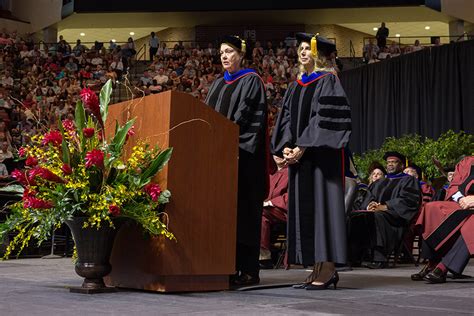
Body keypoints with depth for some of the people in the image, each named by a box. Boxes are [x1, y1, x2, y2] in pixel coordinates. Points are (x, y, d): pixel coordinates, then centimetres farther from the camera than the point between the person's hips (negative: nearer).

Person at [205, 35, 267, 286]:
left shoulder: (251, 81, -1)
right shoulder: (218, 84, 20)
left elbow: (248, 115, -11)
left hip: (241, 153, -7)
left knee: (242, 208, -7)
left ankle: (248, 270, -3)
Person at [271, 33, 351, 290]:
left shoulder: (327, 81, -2)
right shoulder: (295, 86, 19)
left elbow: (324, 117, -13)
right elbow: (287, 118, 14)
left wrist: (302, 146, -17)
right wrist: (286, 147, -2)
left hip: (321, 153, -7)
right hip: (299, 154, 7)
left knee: (320, 204, -9)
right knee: (302, 208, 4)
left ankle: (327, 268, -6)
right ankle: (316, 269, 8)